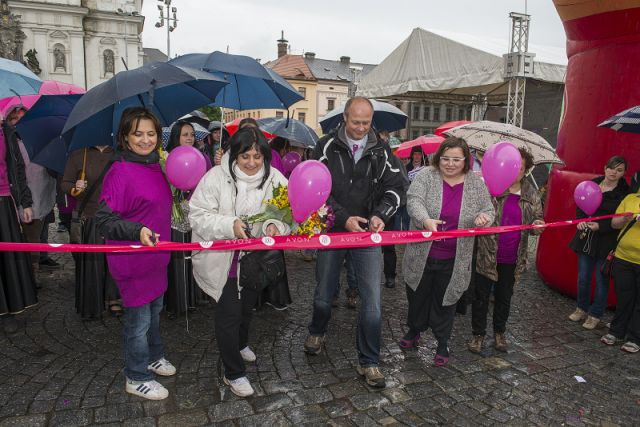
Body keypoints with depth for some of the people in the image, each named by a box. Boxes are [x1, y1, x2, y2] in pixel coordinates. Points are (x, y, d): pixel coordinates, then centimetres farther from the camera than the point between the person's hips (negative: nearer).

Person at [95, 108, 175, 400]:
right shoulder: (120, 172, -20)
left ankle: (153, 356, 45)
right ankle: (136, 378, 27)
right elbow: (104, 219, -20)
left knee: (155, 310, 23)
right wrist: (137, 230, -33)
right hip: (133, 260, -8)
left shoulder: (155, 166, 5)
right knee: (139, 319, 7)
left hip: (156, 255, 8)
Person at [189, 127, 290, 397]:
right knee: (229, 312, -1)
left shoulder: (274, 178, -9)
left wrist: (274, 225, -31)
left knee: (248, 306, 25)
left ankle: (240, 344, 56)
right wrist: (230, 224, -32)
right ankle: (234, 374, 20)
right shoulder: (216, 177, -17)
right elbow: (198, 216, -16)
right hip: (221, 258, -4)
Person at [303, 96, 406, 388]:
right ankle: (317, 331, 48)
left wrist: (380, 215, -16)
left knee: (372, 301, -3)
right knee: (323, 295, 15)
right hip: (332, 231, 0)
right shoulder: (327, 147, -4)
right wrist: (344, 218, -18)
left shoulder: (380, 151, 1)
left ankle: (368, 362, 15)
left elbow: (395, 188, 2)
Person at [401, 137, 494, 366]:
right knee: (417, 296, 17)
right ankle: (414, 331, 41)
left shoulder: (476, 184, 0)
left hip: (453, 260, 0)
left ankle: (442, 343, 31)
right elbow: (414, 201, -19)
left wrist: (483, 217, -18)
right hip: (422, 255, 0)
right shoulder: (425, 176, -6)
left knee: (445, 301, 13)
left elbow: (489, 211, 7)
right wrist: (426, 220, -39)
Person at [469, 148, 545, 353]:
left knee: (504, 297, 19)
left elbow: (537, 218, 16)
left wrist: (537, 225, -8)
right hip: (486, 254, -4)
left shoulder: (531, 194, 4)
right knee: (481, 295, 9)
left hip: (512, 258, 4)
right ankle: (478, 333, 27)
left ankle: (499, 331, 39)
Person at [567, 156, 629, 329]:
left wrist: (600, 226, -20)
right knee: (583, 277, 13)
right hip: (586, 238, 4)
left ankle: (595, 315, 21)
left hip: (606, 242, -4)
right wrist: (580, 220, -4)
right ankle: (581, 308, 31)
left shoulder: (624, 193, -9)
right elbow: (580, 205, 13)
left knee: (601, 280, 6)